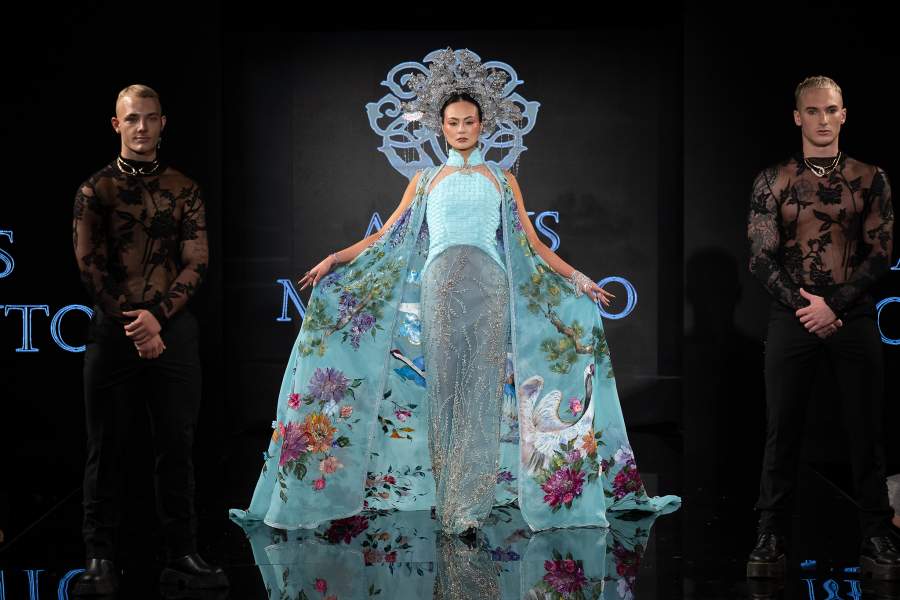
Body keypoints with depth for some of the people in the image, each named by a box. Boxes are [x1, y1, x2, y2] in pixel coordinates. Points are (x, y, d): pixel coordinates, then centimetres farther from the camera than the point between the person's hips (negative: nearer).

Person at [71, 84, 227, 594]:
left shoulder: (184, 190, 10)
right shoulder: (95, 190, 5)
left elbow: (197, 262, 2)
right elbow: (90, 265, -2)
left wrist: (156, 315, -12)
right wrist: (132, 325, -10)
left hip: (174, 328, 1)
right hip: (113, 331, -1)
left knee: (178, 447, 3)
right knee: (107, 450, 1)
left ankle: (183, 556, 9)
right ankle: (102, 560, 6)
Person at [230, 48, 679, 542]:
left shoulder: (503, 180, 20)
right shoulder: (425, 180, 20)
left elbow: (532, 245, 19)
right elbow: (387, 236, 18)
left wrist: (576, 278, 12)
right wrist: (335, 258, 9)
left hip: (490, 285, 0)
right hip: (439, 284, 0)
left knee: (482, 388, -11)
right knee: (443, 385, -9)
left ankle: (467, 506, -14)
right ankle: (455, 505, -7)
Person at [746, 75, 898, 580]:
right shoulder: (773, 181, 5)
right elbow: (762, 257, 1)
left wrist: (834, 305, -12)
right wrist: (804, 307, -11)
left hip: (855, 317, 0)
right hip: (793, 317, 0)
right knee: (783, 431, 1)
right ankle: (772, 539, 5)